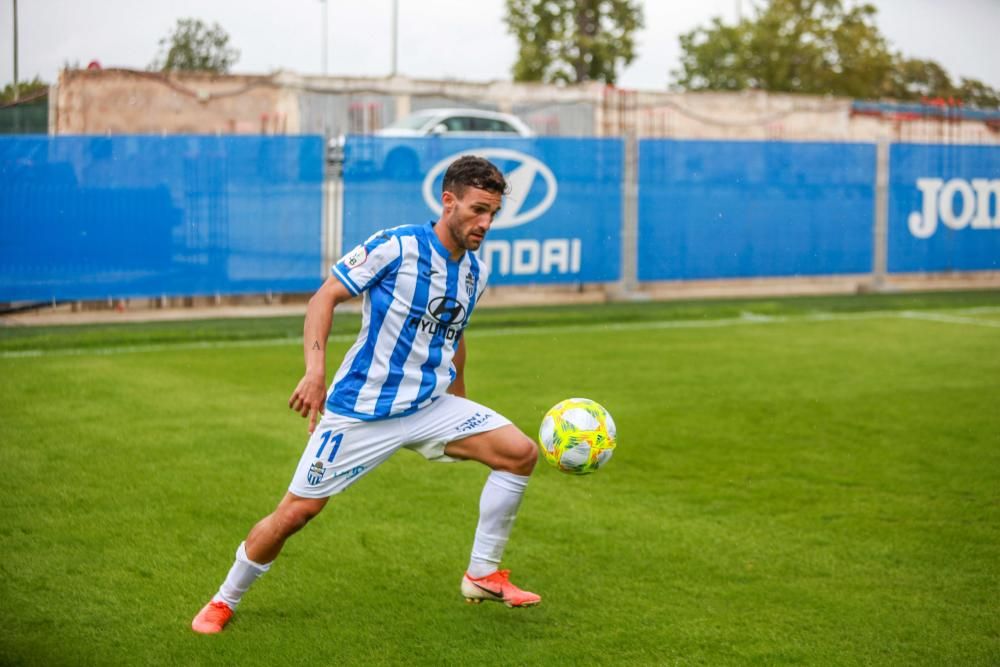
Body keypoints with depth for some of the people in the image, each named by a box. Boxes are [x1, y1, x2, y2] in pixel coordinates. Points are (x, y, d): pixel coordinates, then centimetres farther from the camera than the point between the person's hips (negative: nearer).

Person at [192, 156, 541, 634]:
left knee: (521, 452, -9)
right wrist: (315, 370, -26)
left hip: (429, 407, 6)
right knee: (297, 511, -4)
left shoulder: (475, 273, 6)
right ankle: (223, 602, 20)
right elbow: (325, 297, -13)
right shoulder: (395, 246, -14)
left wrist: (461, 407, 28)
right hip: (360, 410, -6)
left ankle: (483, 575, 4)